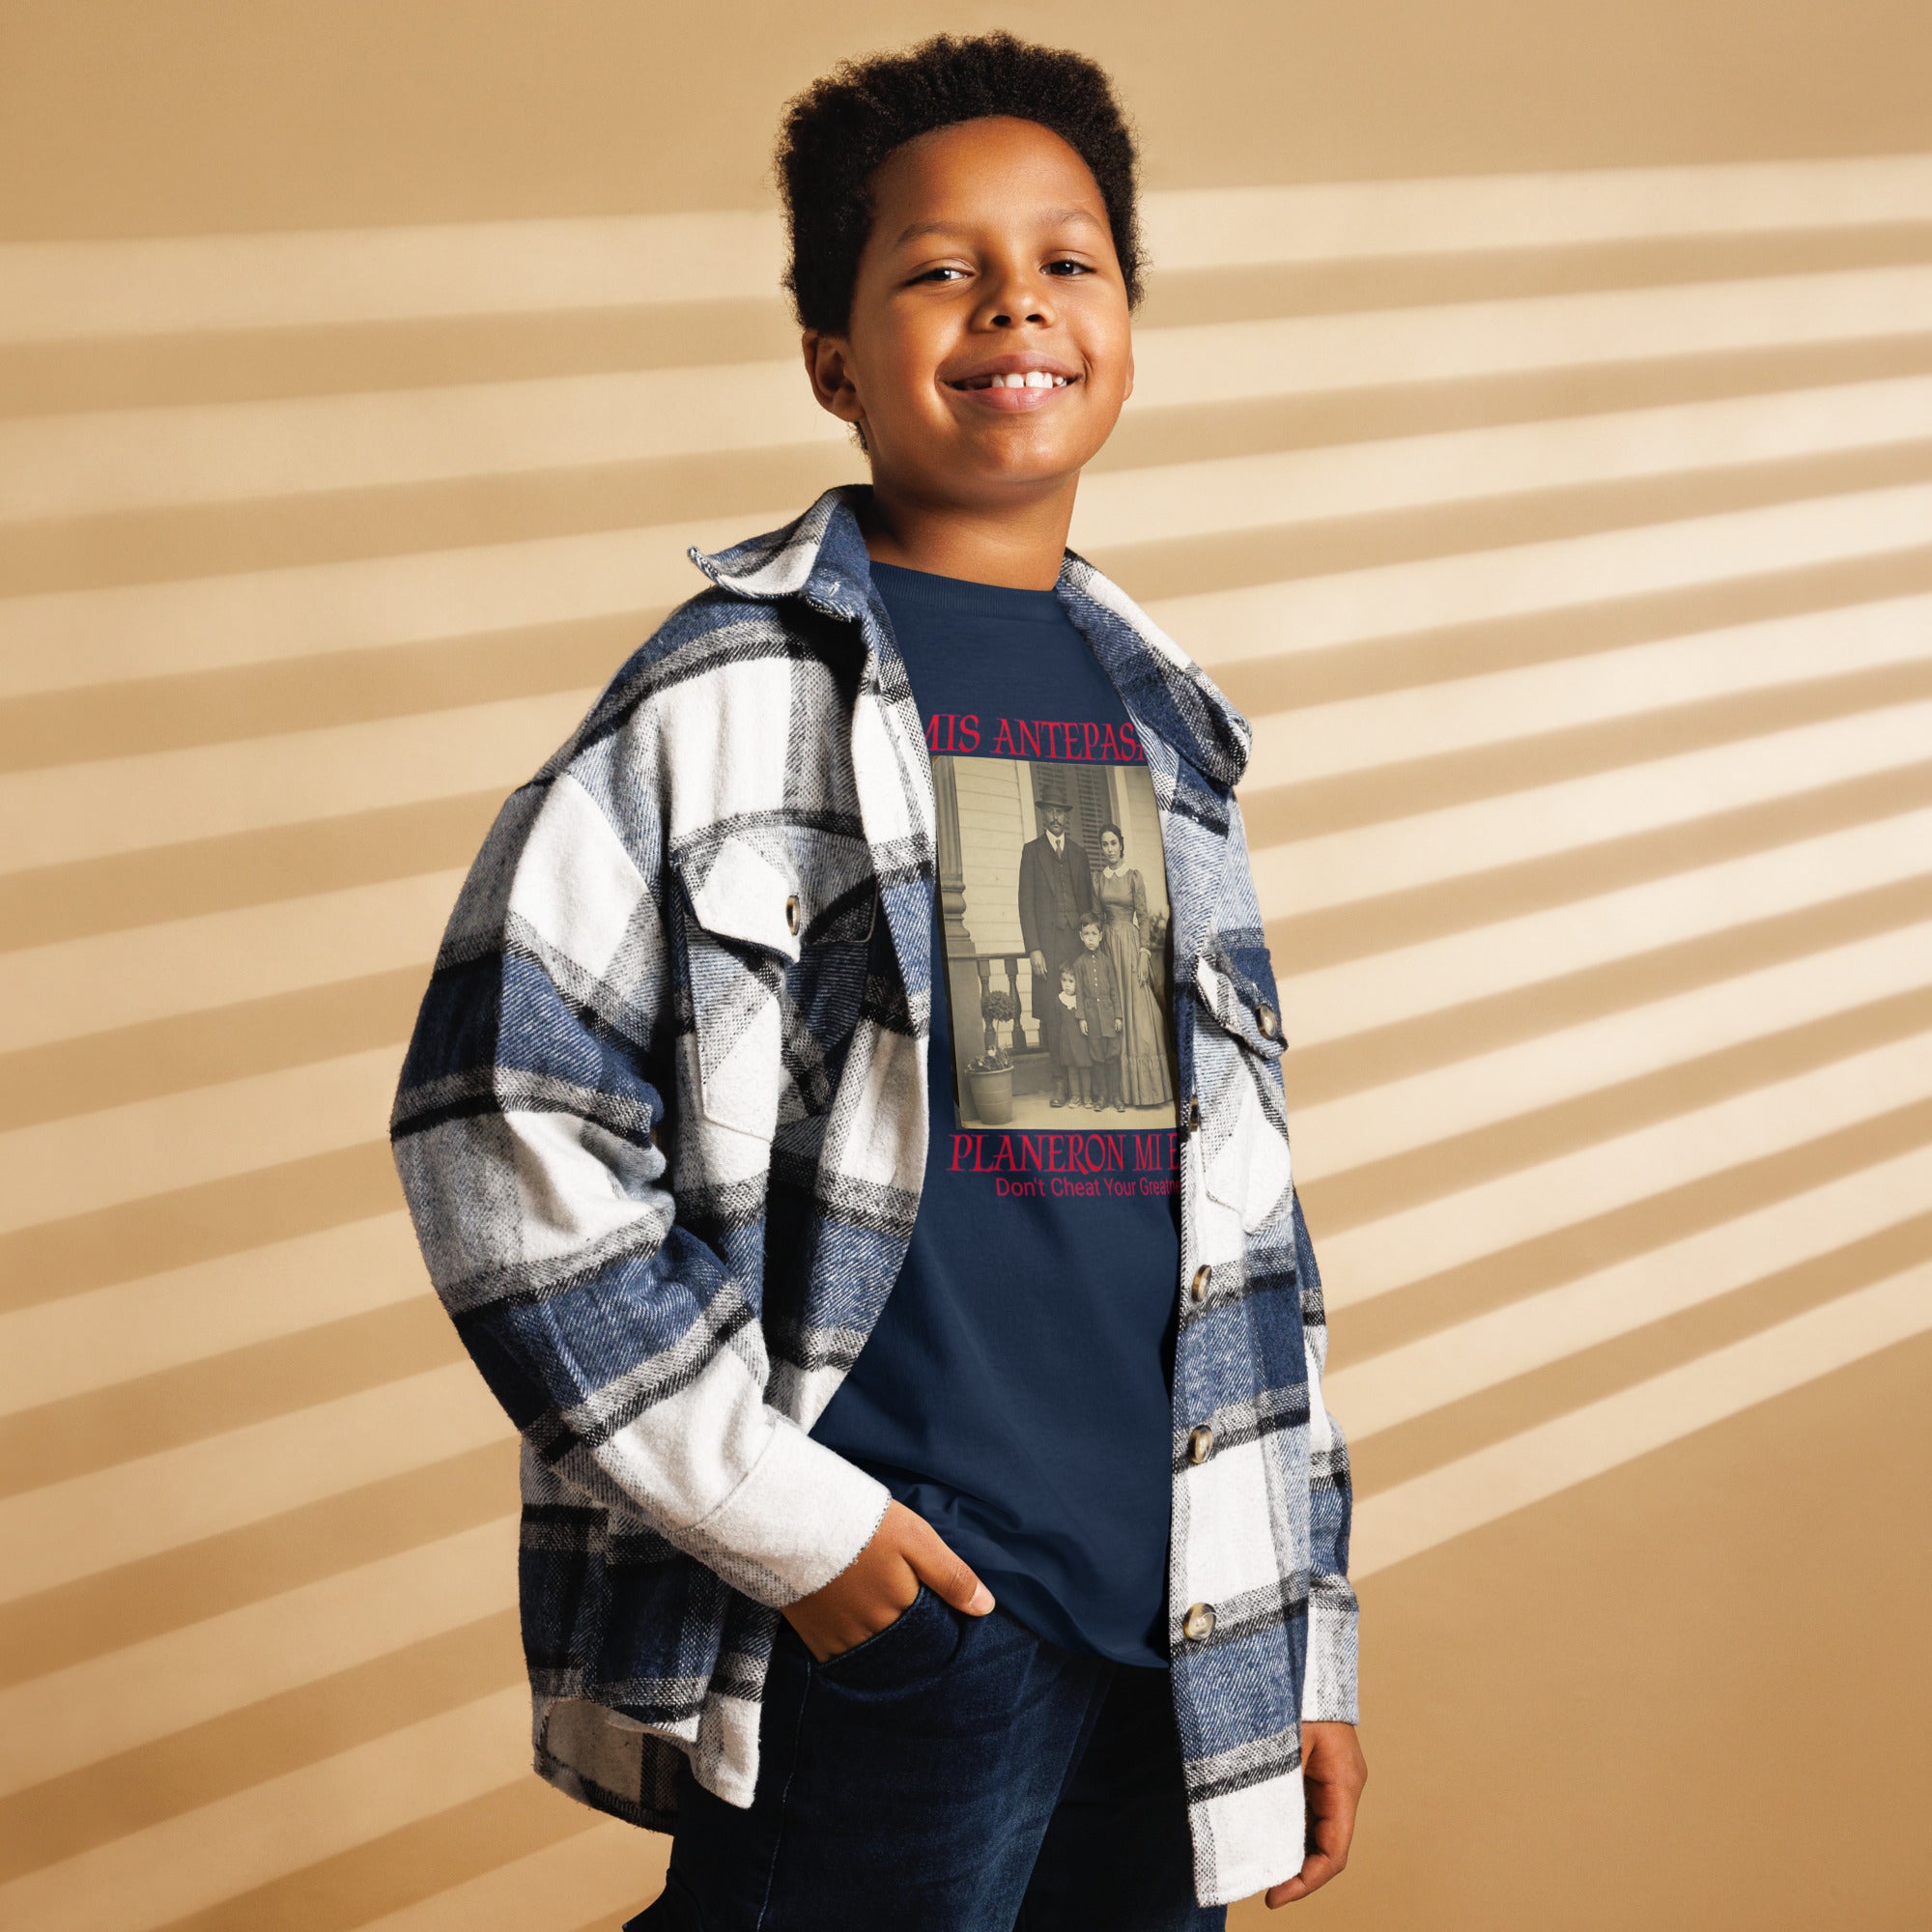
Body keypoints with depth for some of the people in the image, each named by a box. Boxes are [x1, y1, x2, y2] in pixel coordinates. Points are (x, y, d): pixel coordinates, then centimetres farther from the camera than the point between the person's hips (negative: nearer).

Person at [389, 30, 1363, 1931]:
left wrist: (1303, 1629, 15)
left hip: (1172, 1631, 6)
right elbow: (503, 1127, -11)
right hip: (868, 1626, -5)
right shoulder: (742, 692, -5)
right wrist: (776, 1507, -12)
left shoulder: (1159, 720, 13)